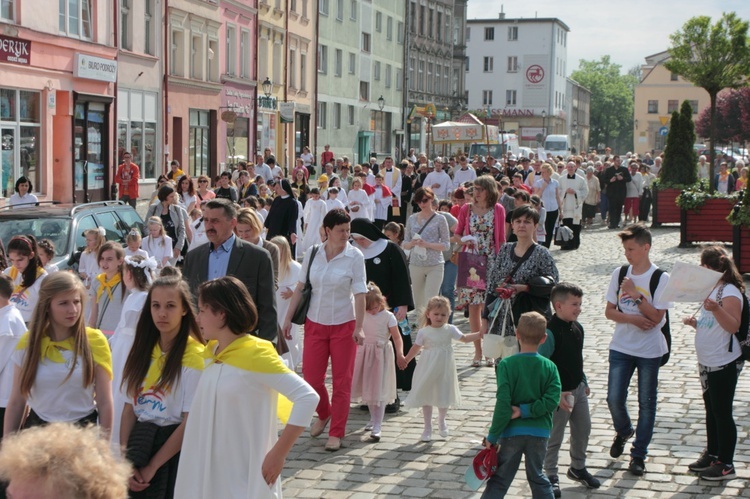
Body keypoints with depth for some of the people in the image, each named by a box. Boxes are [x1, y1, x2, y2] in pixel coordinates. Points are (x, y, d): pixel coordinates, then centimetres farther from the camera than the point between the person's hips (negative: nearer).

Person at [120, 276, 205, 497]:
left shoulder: (194, 356, -12)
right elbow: (129, 407, 2)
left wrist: (152, 467, -13)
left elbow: (191, 421, -15)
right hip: (139, 443, 5)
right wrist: (125, 460, -9)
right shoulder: (143, 349, 5)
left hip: (173, 451, -5)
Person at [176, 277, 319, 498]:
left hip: (245, 477, -7)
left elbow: (308, 397, -20)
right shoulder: (211, 353, 7)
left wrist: (278, 454, -20)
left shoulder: (255, 354, -15)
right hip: (209, 475, 7)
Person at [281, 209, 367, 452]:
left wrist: (359, 327, -19)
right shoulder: (313, 254, 0)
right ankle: (324, 414, 34)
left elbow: (360, 293, -11)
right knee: (311, 377, 5)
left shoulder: (354, 256, -8)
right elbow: (300, 288, 5)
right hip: (315, 323, 3)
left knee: (342, 381, 3)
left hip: (343, 325, -3)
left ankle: (336, 433, 14)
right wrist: (288, 318, 3)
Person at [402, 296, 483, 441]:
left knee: (444, 397, 11)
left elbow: (465, 338, 2)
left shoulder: (450, 330, -4)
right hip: (427, 370, -1)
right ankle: (428, 427, 19)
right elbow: (416, 347, 4)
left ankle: (441, 421, 37)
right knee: (426, 397, 6)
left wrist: (479, 334, -10)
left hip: (444, 371, 1)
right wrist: (405, 360, 7)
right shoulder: (423, 332, -6)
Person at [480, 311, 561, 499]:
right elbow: (551, 401, -14)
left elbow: (503, 404, -16)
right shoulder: (549, 367, -3)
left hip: (512, 432, -2)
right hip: (539, 433, 2)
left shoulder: (506, 364, -12)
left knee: (499, 481, 7)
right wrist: (526, 411, -10)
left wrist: (493, 436, -10)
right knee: (537, 477, 19)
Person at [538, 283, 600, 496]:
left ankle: (578, 467, 38)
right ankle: (551, 476, 19)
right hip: (560, 394, -8)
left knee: (583, 430, 19)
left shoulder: (577, 328, 3)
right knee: (554, 437, 4)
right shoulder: (550, 332, -23)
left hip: (578, 389, 8)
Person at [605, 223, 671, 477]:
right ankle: (623, 431, 31)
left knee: (646, 403, 5)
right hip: (621, 347, 3)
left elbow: (656, 317, -14)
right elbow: (609, 311, 3)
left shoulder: (660, 278, -10)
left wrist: (636, 295, -23)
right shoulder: (619, 274, 1)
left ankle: (639, 454, 17)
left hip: (649, 350, -3)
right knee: (614, 398, -1)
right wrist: (632, 318, -14)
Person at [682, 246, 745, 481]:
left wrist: (716, 309, -40)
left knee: (722, 413, -3)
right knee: (711, 411, 18)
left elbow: (733, 326, -27)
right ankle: (712, 454, 29)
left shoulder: (730, 292, -17)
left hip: (724, 364, -10)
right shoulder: (712, 289, 12)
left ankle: (726, 464, 5)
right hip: (707, 363, 10)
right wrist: (695, 323, 7)